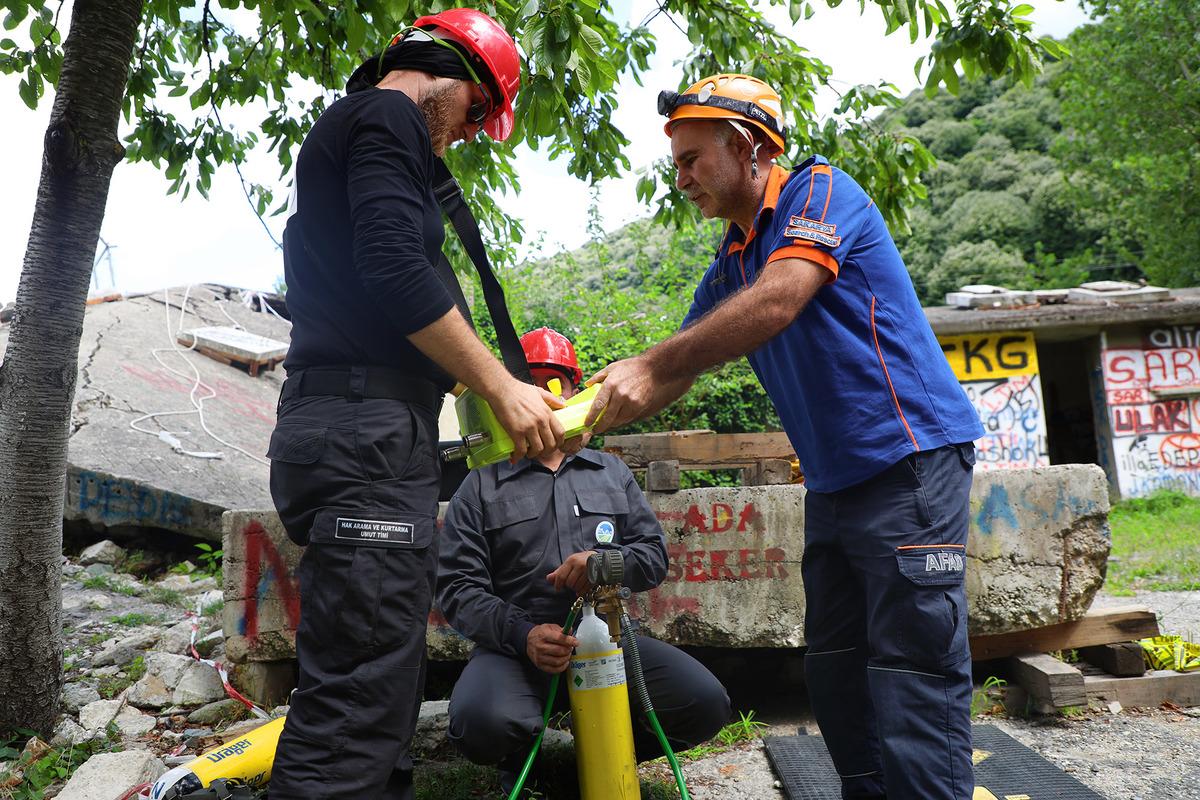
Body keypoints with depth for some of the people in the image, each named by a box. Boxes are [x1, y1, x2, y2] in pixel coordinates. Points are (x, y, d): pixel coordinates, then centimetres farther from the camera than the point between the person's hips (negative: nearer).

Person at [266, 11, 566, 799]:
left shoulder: (342, 130, 31)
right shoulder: (387, 117, -1)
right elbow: (396, 270, -17)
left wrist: (473, 378, 26)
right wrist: (500, 386, -11)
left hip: (351, 432, 11)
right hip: (368, 433, -11)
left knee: (386, 688, 11)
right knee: (360, 699, -13)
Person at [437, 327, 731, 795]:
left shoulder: (612, 472, 16)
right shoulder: (482, 486, 6)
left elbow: (654, 555, 12)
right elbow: (458, 586, -2)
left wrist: (606, 561, -11)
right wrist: (522, 634, -20)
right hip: (515, 645, -2)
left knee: (705, 703, -18)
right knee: (484, 721, -34)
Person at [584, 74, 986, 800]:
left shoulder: (821, 190, -7)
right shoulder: (730, 263, 16)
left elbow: (778, 302, -25)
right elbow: (678, 375, 16)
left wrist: (650, 366, -25)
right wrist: (584, 412, 5)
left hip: (910, 460, -8)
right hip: (834, 482, 9)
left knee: (913, 674, -7)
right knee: (836, 674, 11)